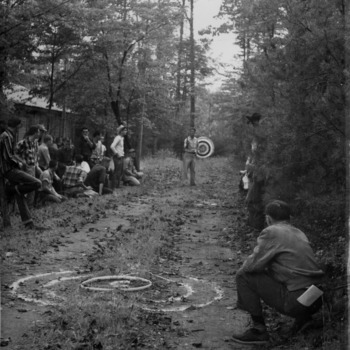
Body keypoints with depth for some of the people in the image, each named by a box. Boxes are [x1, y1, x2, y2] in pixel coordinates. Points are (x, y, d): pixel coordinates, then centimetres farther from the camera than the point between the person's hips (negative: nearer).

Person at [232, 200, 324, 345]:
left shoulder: (271, 232, -7)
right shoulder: (299, 233, 17)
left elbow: (253, 265, -9)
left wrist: (244, 267, 13)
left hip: (296, 300, -8)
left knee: (244, 276, -2)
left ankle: (259, 329, 1)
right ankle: (303, 316, 17)